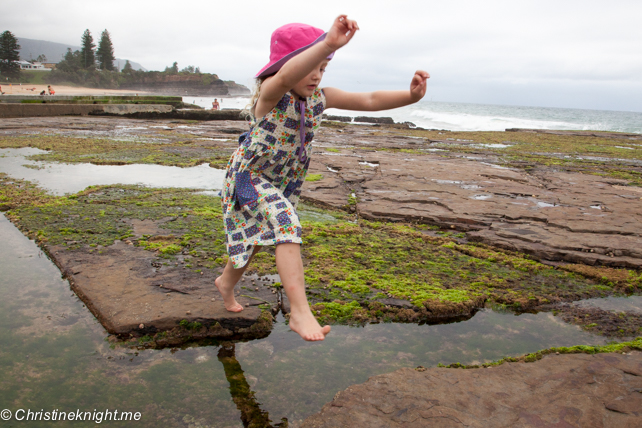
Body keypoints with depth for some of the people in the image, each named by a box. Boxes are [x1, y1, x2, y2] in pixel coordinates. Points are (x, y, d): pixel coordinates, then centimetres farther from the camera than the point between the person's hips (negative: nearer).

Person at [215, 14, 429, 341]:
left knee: (256, 238, 21)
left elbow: (370, 100, -16)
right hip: (250, 176, -7)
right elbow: (285, 76, -53)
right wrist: (329, 43, -68)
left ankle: (226, 282, 48)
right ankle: (300, 311, -29)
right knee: (286, 226, -27)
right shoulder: (271, 93, -27)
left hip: (283, 181, 7)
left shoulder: (319, 97, -9)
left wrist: (410, 95, -33)